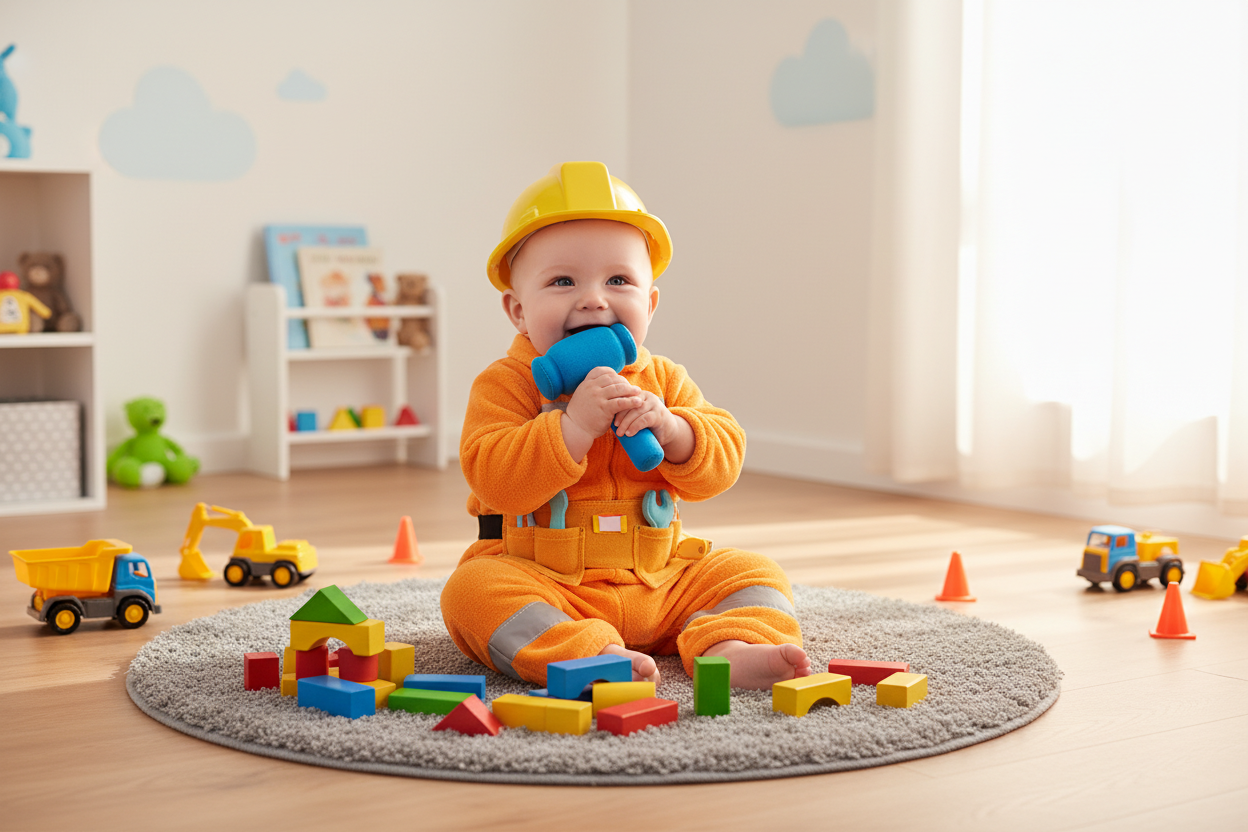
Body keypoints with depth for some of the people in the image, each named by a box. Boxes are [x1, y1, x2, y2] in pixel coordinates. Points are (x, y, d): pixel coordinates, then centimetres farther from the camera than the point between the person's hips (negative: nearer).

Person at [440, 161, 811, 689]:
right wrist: (574, 423, -30)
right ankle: (589, 656, -47)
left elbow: (721, 463, 0)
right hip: (540, 579, -4)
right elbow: (494, 481, -21)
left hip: (658, 579, 4)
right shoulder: (506, 385, -6)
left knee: (752, 572, -8)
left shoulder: (663, 382, 7)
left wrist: (669, 428, -21)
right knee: (474, 588, -32)